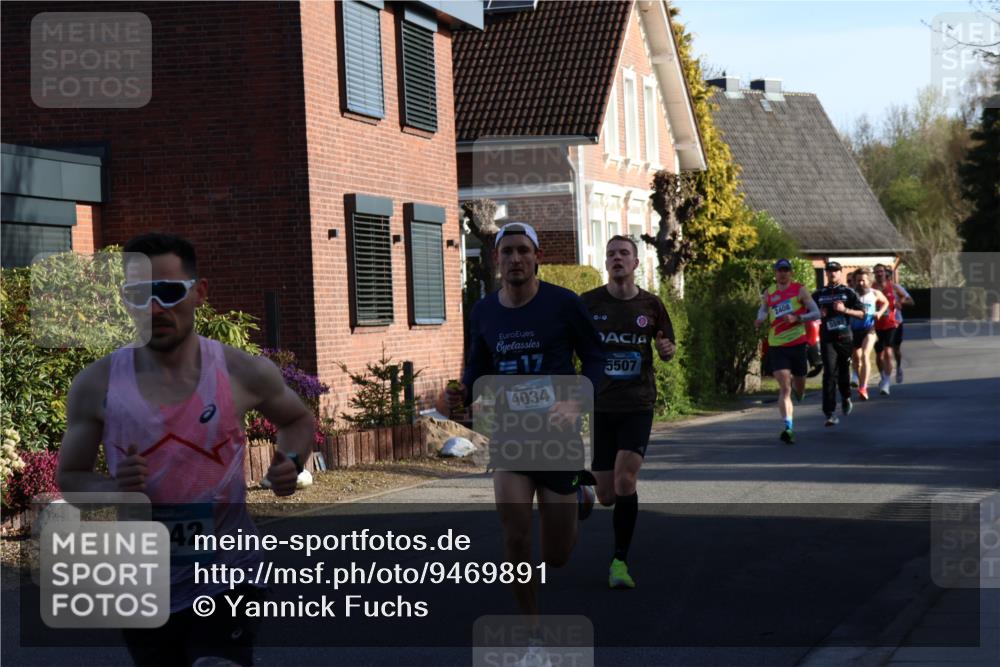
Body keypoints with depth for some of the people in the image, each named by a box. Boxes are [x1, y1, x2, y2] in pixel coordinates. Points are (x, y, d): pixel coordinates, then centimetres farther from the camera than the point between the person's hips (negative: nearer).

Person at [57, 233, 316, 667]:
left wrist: (291, 462, -8)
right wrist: (112, 487, -18)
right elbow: (69, 477, 3)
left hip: (225, 580, -2)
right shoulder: (96, 385, -7)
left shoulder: (244, 373, -7)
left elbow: (299, 420, 13)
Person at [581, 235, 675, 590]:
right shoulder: (588, 303, 0)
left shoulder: (650, 305, 2)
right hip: (600, 405, 1)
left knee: (625, 480, -18)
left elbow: (667, 349, 12)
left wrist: (667, 349, -11)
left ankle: (620, 561, -6)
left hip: (638, 405, -1)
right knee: (606, 495, 2)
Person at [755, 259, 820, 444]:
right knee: (784, 388, -13)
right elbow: (763, 310, 24)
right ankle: (788, 427, -17)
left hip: (797, 343, 0)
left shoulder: (800, 290, -1)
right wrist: (761, 320, 1)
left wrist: (797, 318, -18)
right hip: (776, 346, 0)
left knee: (799, 390, 11)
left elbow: (816, 313, -2)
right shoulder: (768, 293, 7)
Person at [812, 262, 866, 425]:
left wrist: (844, 310, -13)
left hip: (845, 337, 1)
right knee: (829, 373, -12)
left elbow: (861, 313, 2)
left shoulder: (848, 292, 5)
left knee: (844, 370, 10)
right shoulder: (819, 294, 9)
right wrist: (819, 314, -4)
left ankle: (846, 398, 43)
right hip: (827, 339, 0)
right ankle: (830, 413, -15)